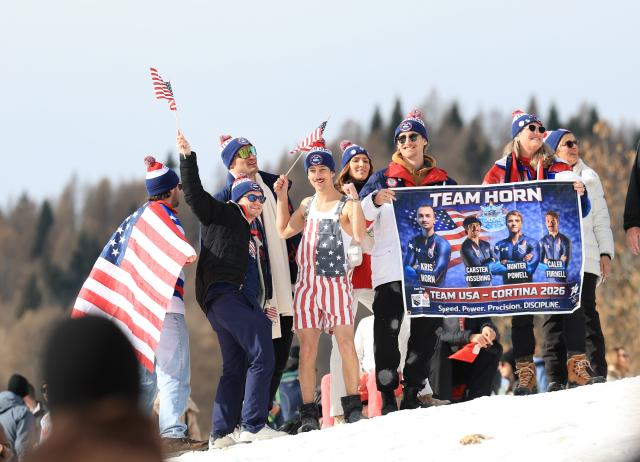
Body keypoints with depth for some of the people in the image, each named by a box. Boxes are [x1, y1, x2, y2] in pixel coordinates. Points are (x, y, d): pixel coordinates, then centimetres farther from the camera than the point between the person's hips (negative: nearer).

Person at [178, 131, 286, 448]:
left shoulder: (256, 232, 26)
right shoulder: (224, 215, 5)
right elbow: (194, 195, -7)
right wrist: (187, 158, -14)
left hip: (247, 303, 10)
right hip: (225, 294, -9)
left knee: (235, 368, 9)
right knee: (262, 355, -19)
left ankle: (220, 434, 11)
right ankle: (253, 425, -23)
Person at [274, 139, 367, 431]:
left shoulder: (346, 205, -2)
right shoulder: (307, 205, 16)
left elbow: (360, 236, -17)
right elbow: (284, 231, 21)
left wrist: (354, 200, -23)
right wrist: (281, 196, 16)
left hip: (336, 283, -5)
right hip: (307, 283, 5)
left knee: (346, 345, -9)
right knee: (307, 349, 0)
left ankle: (353, 407, -1)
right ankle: (308, 414, 1)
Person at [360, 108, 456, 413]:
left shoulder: (442, 181, 16)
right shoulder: (383, 179, 10)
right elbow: (359, 217, 0)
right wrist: (375, 200, -19)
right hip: (390, 267, -3)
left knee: (425, 331, 2)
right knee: (387, 330, -10)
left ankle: (412, 394, 10)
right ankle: (387, 396, -7)